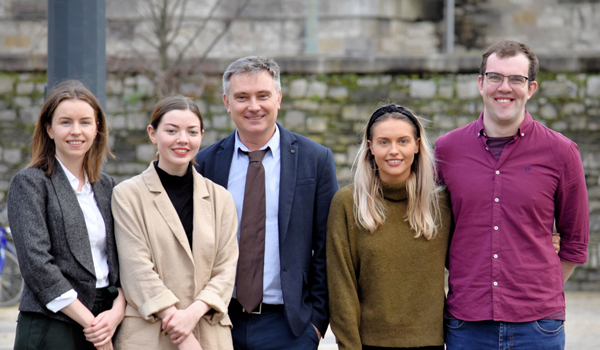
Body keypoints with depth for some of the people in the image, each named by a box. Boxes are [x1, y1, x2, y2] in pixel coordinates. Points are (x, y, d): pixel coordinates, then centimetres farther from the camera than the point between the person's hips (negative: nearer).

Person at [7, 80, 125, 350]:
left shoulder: (107, 186, 14)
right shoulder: (29, 183, -1)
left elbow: (123, 257, 10)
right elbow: (35, 262, -11)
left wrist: (117, 312, -8)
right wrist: (89, 321, -13)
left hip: (107, 326, 4)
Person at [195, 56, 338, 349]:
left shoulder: (316, 159, 1)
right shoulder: (206, 162, 5)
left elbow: (326, 248, 2)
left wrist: (317, 318, -3)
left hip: (287, 325, -1)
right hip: (221, 323, 2)